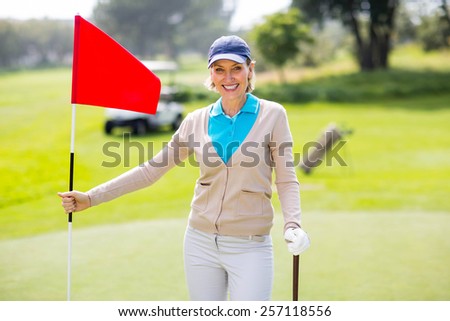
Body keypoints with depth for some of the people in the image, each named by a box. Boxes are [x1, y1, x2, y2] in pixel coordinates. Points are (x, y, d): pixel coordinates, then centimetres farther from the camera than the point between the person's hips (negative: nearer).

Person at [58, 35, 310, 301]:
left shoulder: (272, 115, -3)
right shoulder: (197, 121, 5)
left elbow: (287, 181, -3)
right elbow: (151, 170, 7)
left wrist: (293, 225, -22)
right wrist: (91, 198, 2)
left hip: (249, 247, -3)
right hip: (201, 241, 3)